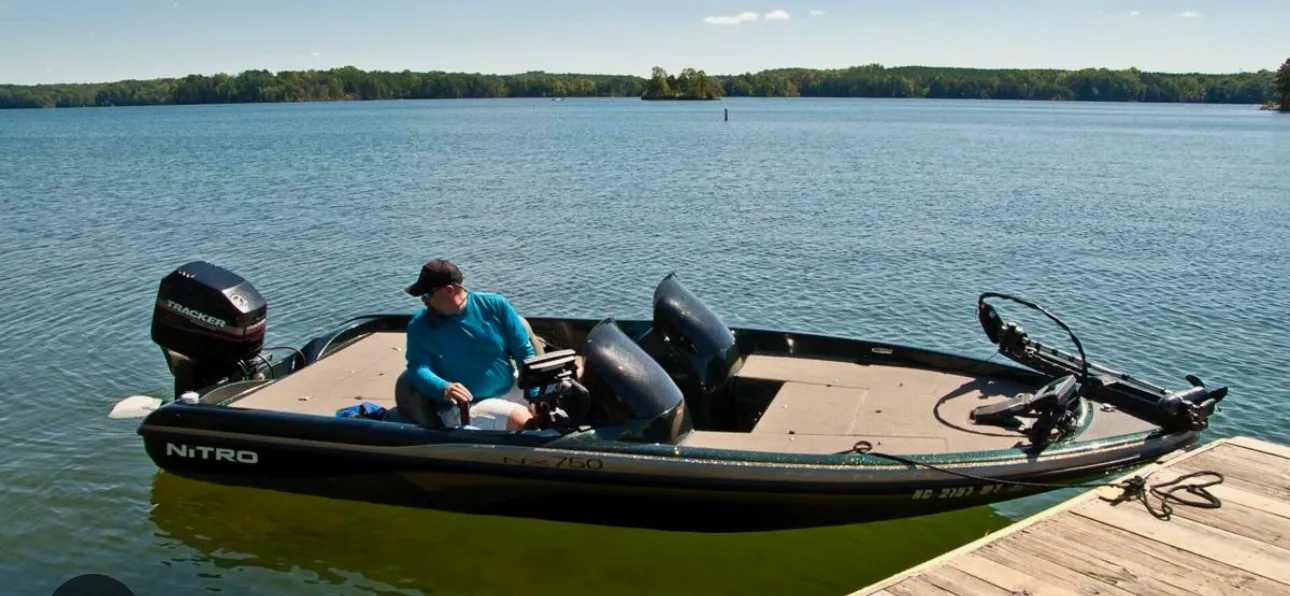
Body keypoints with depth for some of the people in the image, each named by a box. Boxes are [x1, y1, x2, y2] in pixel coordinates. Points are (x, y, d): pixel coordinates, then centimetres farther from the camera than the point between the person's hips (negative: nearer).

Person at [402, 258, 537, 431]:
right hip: (464, 408, -3)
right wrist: (444, 389, -36)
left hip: (511, 390, 3)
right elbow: (418, 368, -15)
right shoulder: (419, 326, -4)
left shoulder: (495, 305, -2)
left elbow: (524, 351, 2)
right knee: (521, 420, -28)